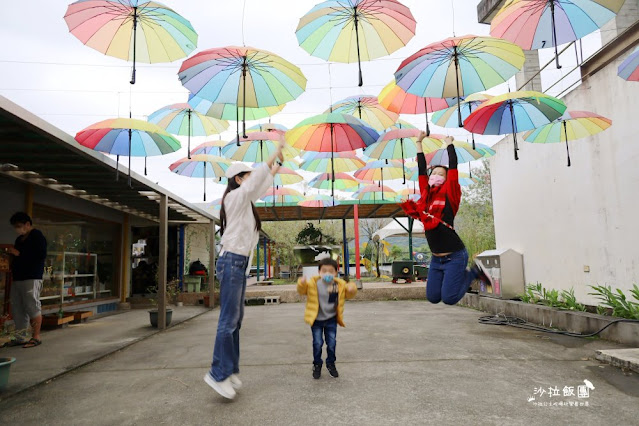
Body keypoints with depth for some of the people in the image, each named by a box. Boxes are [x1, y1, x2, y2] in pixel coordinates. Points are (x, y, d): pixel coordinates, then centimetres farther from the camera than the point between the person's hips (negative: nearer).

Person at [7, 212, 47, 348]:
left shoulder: (37, 236, -6)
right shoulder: (19, 239, 21)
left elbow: (41, 255, -17)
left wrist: (19, 254, -14)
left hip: (32, 278, -9)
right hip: (18, 278, 9)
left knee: (33, 306, -7)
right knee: (17, 308, 8)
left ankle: (36, 337, -3)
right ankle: (20, 337, 15)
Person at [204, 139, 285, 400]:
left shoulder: (243, 200, 16)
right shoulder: (235, 196, -8)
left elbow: (260, 187, 32)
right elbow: (257, 178, -18)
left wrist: (276, 169, 33)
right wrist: (276, 152, -10)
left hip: (240, 263, 10)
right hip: (232, 261, -10)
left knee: (236, 318, 9)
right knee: (229, 319, -7)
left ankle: (229, 370, 16)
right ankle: (218, 374, 0)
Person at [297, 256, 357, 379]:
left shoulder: (340, 284, -9)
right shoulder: (313, 283, -15)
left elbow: (348, 295, 5)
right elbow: (302, 291, -7)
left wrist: (352, 289, -18)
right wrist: (302, 284, -30)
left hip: (331, 320, 2)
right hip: (316, 320, -2)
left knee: (332, 343, 9)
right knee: (317, 343, 4)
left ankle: (331, 364, 31)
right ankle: (317, 365, 25)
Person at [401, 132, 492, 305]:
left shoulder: (449, 194, -5)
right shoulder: (426, 194, 8)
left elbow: (453, 167, -5)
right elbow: (421, 169, 13)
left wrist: (449, 144, 8)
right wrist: (419, 143, 21)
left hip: (454, 256, -6)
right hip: (436, 258, 6)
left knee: (449, 298, -8)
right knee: (432, 297, 8)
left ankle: (475, 272, 15)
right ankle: (463, 275, 27)